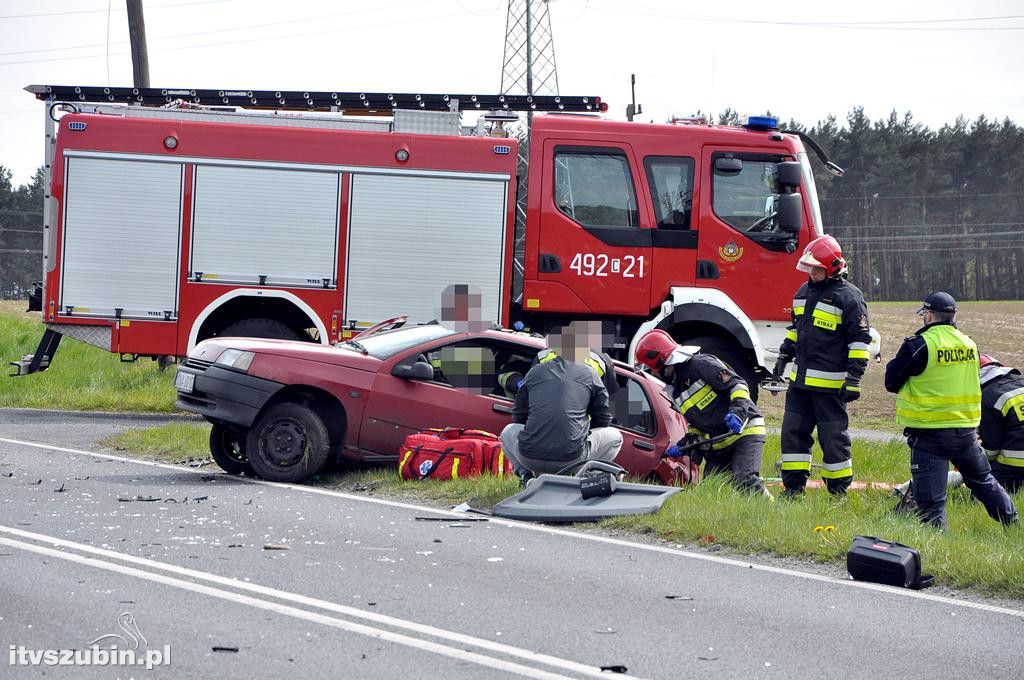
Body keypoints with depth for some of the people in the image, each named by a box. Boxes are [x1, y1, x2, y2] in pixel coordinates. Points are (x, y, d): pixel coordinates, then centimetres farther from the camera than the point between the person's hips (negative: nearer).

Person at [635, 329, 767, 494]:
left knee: (744, 480, -27)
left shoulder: (700, 364, -11)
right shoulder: (676, 392, 17)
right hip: (719, 445, 9)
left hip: (745, 431, -9)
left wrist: (738, 410, -30)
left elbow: (738, 385, -15)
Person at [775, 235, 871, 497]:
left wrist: (853, 379, -14)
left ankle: (839, 491, 9)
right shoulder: (804, 291, 14)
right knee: (793, 431, 7)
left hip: (829, 384, -7)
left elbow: (860, 340, -10)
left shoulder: (848, 297, -9)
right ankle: (793, 487, 15)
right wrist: (784, 356, 21)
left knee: (833, 437, 0)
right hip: (800, 381, 7)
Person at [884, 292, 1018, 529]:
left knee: (930, 499, -3)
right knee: (984, 481, 23)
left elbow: (892, 383, -4)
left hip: (929, 434, -6)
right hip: (966, 430, 6)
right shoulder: (968, 344, 7)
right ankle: (1013, 525, 29)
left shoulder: (918, 345, -13)